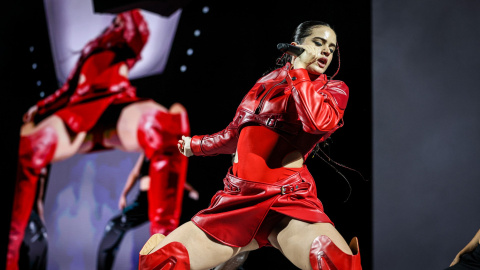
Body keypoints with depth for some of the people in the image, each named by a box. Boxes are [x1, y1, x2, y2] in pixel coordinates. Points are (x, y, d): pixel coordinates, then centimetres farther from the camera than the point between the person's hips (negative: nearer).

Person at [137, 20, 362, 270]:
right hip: (237, 200, 5)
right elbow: (236, 133, 32)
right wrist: (196, 144, 46)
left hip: (288, 201, -5)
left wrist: (299, 70, -1)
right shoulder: (267, 82, 20)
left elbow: (318, 121, -13)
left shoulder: (334, 90, 11)